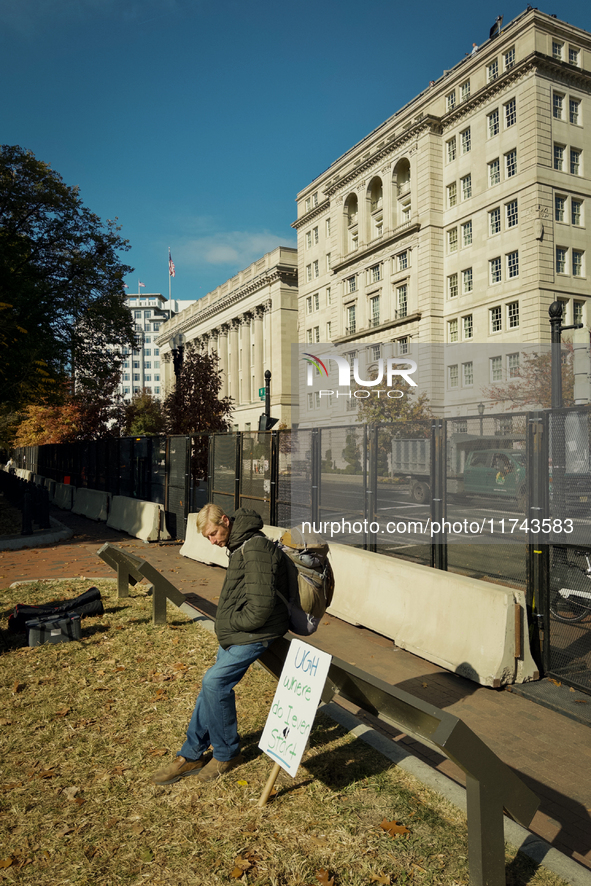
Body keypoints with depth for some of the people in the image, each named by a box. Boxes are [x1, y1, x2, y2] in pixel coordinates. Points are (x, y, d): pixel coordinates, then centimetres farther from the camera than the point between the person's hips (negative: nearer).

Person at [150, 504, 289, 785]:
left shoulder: (255, 548, -22)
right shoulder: (238, 546, 11)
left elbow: (262, 602, -27)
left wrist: (234, 623, -13)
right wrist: (228, 625, 12)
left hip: (253, 635, -9)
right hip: (235, 634, 10)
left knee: (214, 681, -13)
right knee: (213, 686, 10)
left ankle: (227, 754, 7)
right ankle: (191, 756, 23)